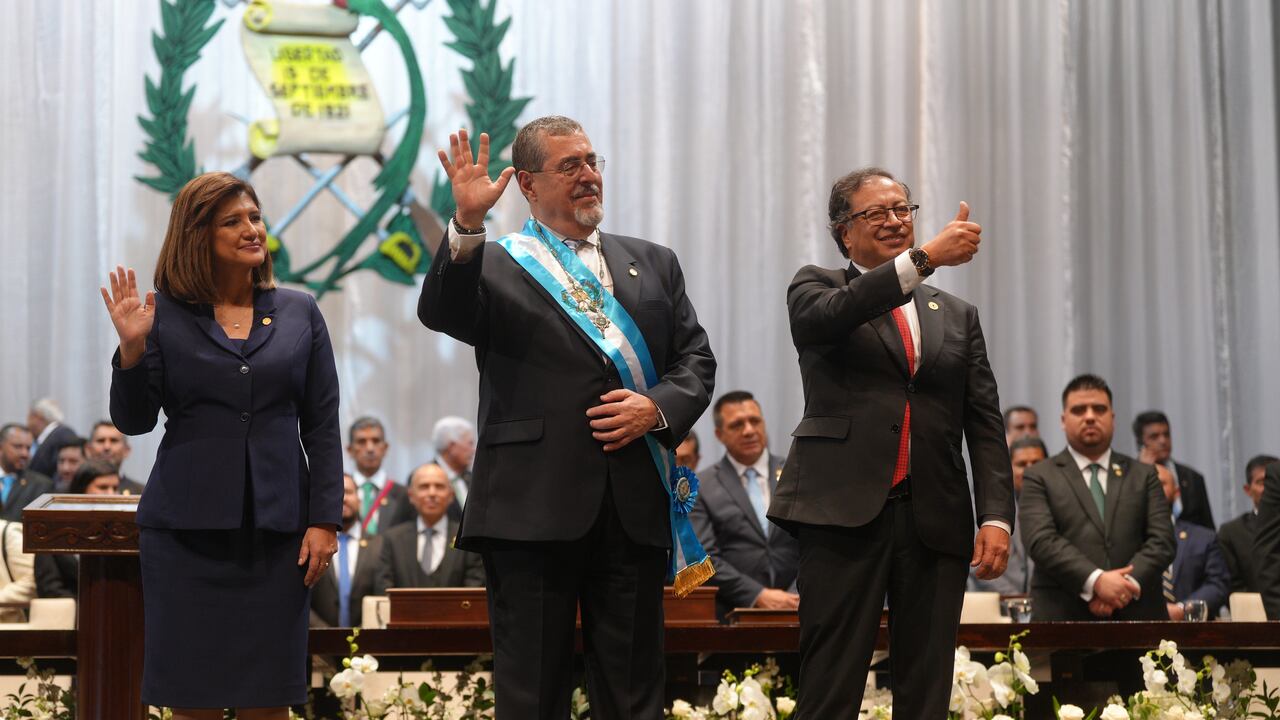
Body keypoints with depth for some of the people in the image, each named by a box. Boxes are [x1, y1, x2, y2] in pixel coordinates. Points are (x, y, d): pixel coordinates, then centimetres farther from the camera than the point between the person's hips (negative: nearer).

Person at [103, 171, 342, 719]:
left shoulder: (300, 313, 8)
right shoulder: (164, 316, 3)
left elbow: (322, 426, 7)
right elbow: (133, 421, 2)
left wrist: (325, 520, -1)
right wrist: (132, 349, -14)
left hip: (276, 529, 1)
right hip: (188, 529, -1)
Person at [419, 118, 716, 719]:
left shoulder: (653, 264, 17)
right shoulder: (492, 265, 5)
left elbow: (696, 360, 13)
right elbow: (440, 313, -15)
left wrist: (658, 408, -7)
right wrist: (467, 224, -28)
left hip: (635, 506, 3)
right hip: (535, 507, -3)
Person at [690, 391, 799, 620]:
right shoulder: (701, 487, 7)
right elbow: (704, 557, -1)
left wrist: (795, 597, -6)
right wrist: (759, 595, -11)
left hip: (795, 607, 2)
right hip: (733, 615, -2)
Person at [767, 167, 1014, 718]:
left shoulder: (956, 315, 19)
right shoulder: (817, 287, 9)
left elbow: (985, 423, 12)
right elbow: (827, 316, -17)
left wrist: (996, 517, -2)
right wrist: (924, 258, -26)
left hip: (935, 521, 4)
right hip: (845, 510, -4)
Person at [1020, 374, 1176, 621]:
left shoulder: (1143, 475, 17)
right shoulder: (1039, 477, 8)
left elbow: (1162, 540, 6)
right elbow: (1041, 540, -7)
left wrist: (1127, 585, -13)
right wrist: (1096, 581, -20)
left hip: (1136, 613, 2)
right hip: (1064, 618, -2)